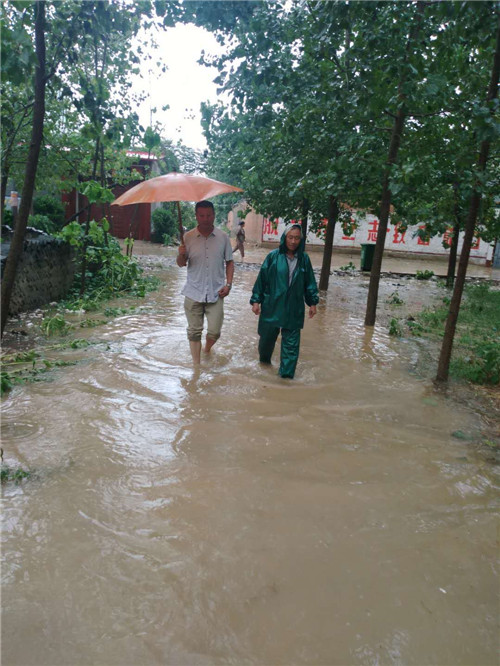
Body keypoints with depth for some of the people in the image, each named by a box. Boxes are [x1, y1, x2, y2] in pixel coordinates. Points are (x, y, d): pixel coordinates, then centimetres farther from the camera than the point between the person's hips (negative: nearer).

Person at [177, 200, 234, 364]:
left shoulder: (223, 237, 0)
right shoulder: (188, 237, -1)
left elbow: (229, 262, 8)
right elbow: (181, 264, 3)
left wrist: (228, 284, -3)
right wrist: (181, 255, -19)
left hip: (216, 293, 0)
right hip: (194, 293, 0)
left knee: (214, 331, 1)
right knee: (194, 331, 6)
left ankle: (207, 350, 34)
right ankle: (196, 364, 19)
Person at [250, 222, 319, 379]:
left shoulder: (304, 259, 1)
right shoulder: (273, 256, -5)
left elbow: (310, 282, 9)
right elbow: (262, 278, -1)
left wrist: (312, 302, 9)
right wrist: (256, 300, -2)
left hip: (294, 310, 1)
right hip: (272, 306, -1)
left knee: (291, 343, 2)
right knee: (267, 337, 14)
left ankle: (287, 374, 13)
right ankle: (264, 360, 43)